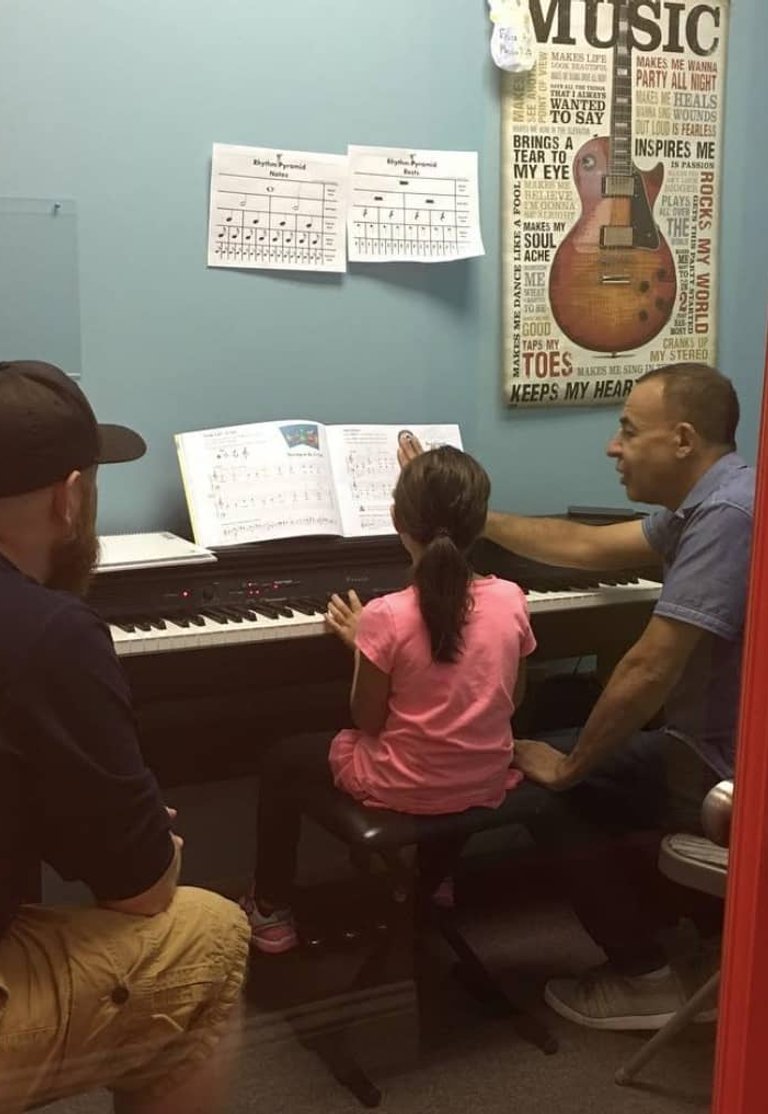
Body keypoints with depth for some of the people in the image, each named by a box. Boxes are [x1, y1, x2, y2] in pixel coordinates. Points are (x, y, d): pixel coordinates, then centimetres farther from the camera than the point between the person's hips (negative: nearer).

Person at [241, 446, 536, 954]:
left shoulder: (387, 616, -23)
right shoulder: (511, 600, -10)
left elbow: (367, 721, -12)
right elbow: (512, 697, 5)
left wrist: (360, 643, 0)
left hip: (402, 788, -4)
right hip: (487, 783, 4)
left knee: (285, 760, 21)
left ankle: (272, 913, 29)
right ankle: (432, 886, 55)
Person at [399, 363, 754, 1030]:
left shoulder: (725, 514, -26)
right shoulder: (708, 502, 6)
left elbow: (648, 671, -26)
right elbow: (587, 547, 16)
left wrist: (569, 766, -12)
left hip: (730, 772, -9)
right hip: (719, 746, 10)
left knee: (545, 786, 4)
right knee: (562, 742, 23)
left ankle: (646, 978, 16)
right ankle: (711, 928, 27)